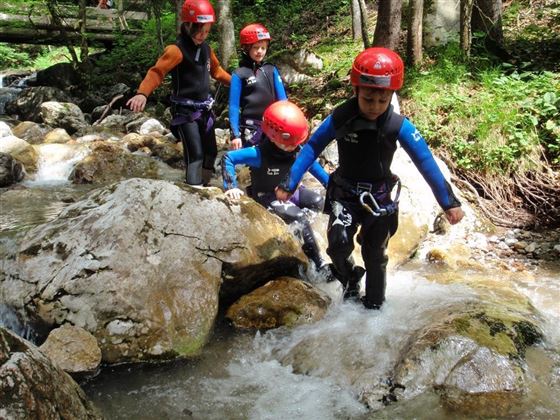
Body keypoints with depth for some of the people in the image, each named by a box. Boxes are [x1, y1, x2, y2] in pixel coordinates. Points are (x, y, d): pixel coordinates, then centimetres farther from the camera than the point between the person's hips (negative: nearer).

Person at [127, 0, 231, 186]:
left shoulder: (206, 49, 7)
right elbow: (157, 72, -28)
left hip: (205, 109, 8)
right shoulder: (177, 50, -17)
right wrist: (142, 93, -44)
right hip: (186, 112, -7)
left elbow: (216, 70, 24)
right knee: (195, 155, -14)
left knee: (211, 152, 12)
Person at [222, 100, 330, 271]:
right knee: (299, 217, -27)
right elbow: (228, 158, -29)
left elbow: (312, 165, 6)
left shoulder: (297, 150, -11)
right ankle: (317, 262, -17)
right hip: (266, 197, -7)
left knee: (321, 202, -7)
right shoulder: (260, 154, -29)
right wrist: (231, 187, -39)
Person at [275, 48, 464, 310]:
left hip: (379, 199, 0)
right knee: (338, 243, -21)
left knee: (375, 256, 11)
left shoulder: (398, 126, -18)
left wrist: (448, 202, -15)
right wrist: (289, 184, -7)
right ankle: (350, 279, 11)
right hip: (344, 195, 0)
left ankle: (374, 307, 32)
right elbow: (312, 148, -7)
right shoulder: (339, 118, -17)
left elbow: (425, 160, -14)